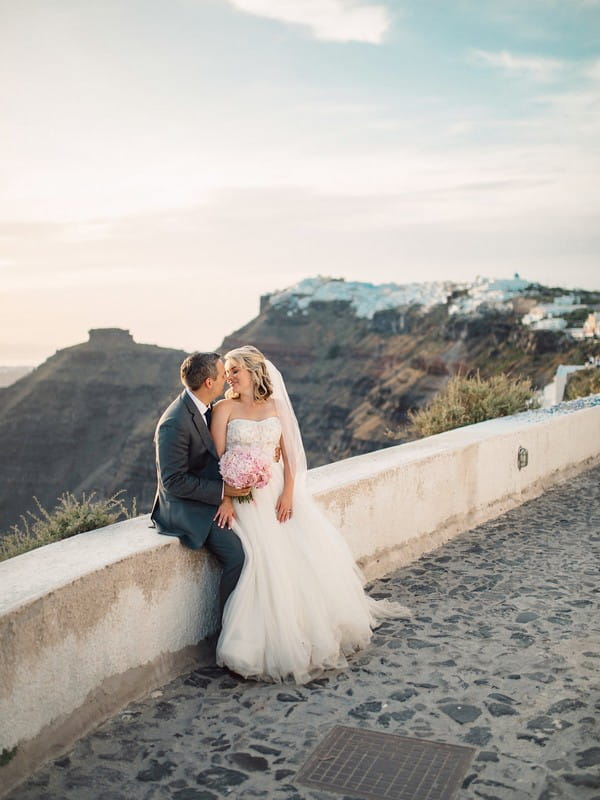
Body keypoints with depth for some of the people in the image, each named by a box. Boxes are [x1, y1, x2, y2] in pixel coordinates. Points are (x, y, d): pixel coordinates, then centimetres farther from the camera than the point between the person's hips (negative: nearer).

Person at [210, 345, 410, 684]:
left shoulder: (275, 406, 11)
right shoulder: (225, 409, 1)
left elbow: (287, 453, 6)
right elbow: (218, 459, -5)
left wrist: (288, 493, -9)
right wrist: (226, 501, -17)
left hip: (278, 491, 4)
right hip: (243, 496, -3)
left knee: (314, 546, -13)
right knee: (267, 554, -24)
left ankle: (322, 628, 6)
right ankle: (277, 643, -12)